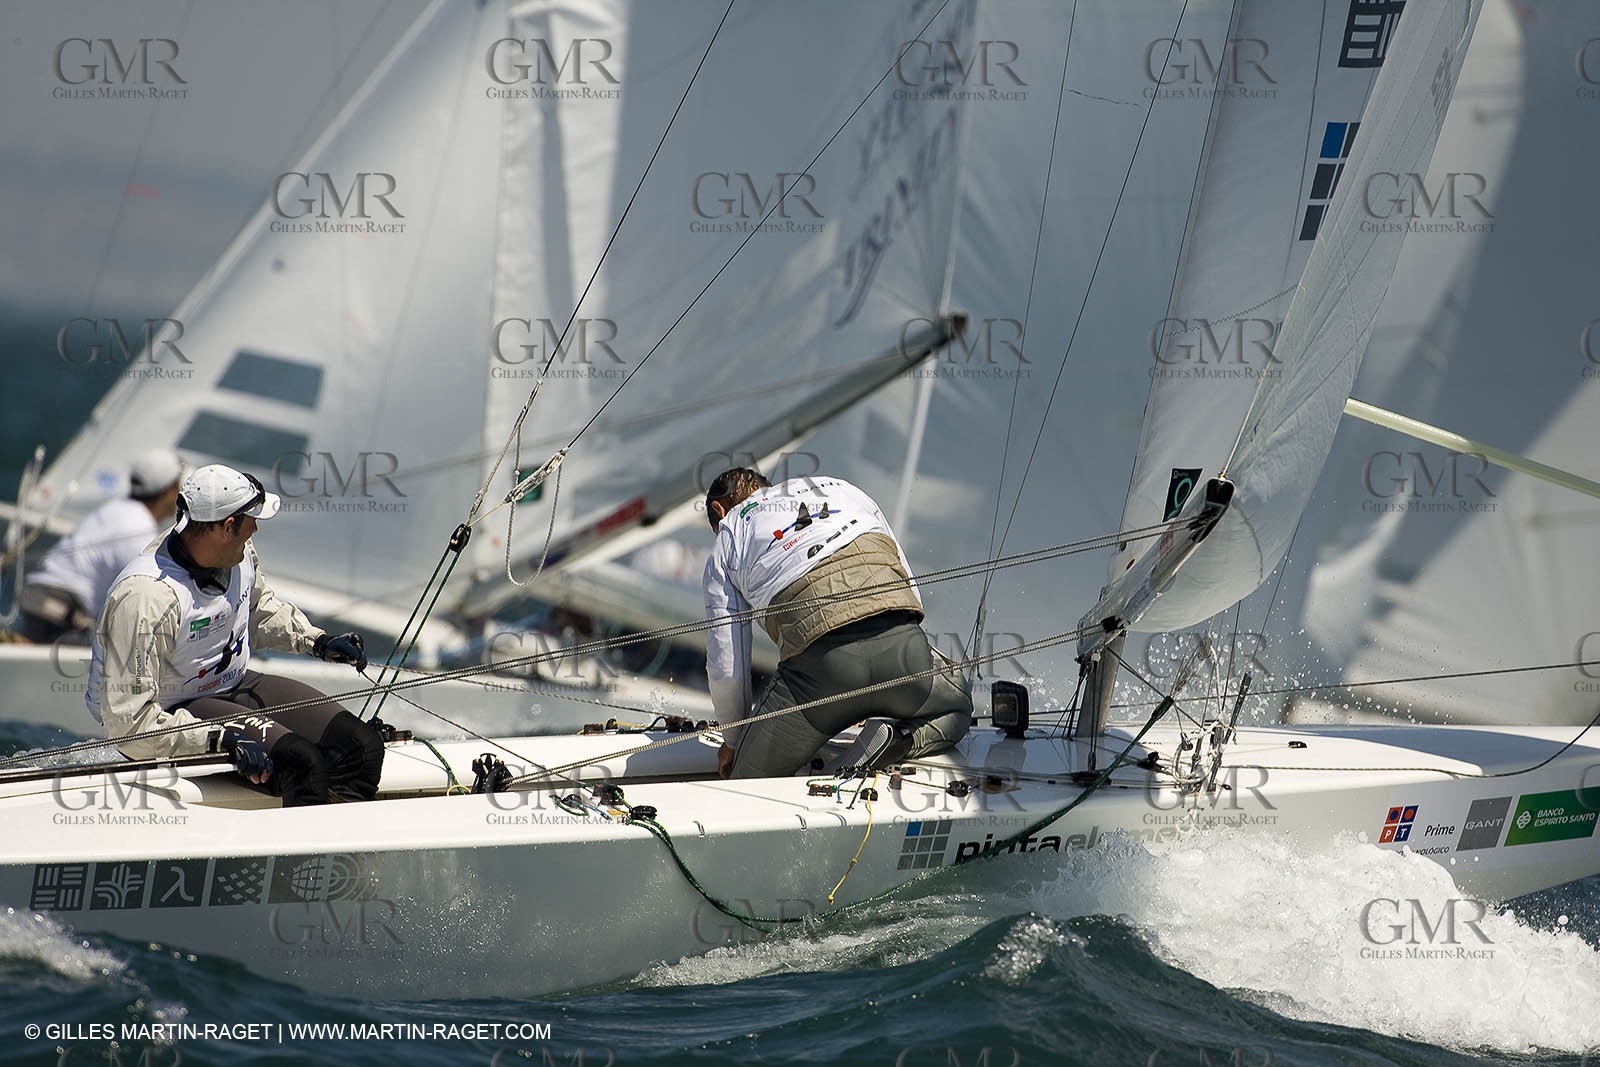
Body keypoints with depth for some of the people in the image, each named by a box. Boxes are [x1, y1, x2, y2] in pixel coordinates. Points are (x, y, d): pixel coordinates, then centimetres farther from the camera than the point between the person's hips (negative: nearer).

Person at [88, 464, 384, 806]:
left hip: (235, 686, 8)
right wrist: (220, 740, -36)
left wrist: (319, 642, 10)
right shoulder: (145, 597, -29)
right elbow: (128, 722, -30)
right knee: (304, 763, -27)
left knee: (361, 743, -7)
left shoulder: (241, 556, -4)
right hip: (173, 713, -8)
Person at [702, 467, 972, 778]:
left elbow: (725, 665, 21)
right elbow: (910, 590, 34)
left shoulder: (726, 546, 25)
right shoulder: (842, 489, 34)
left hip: (819, 663, -2)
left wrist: (734, 739, 39)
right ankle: (904, 741, 1)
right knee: (957, 711, 32)